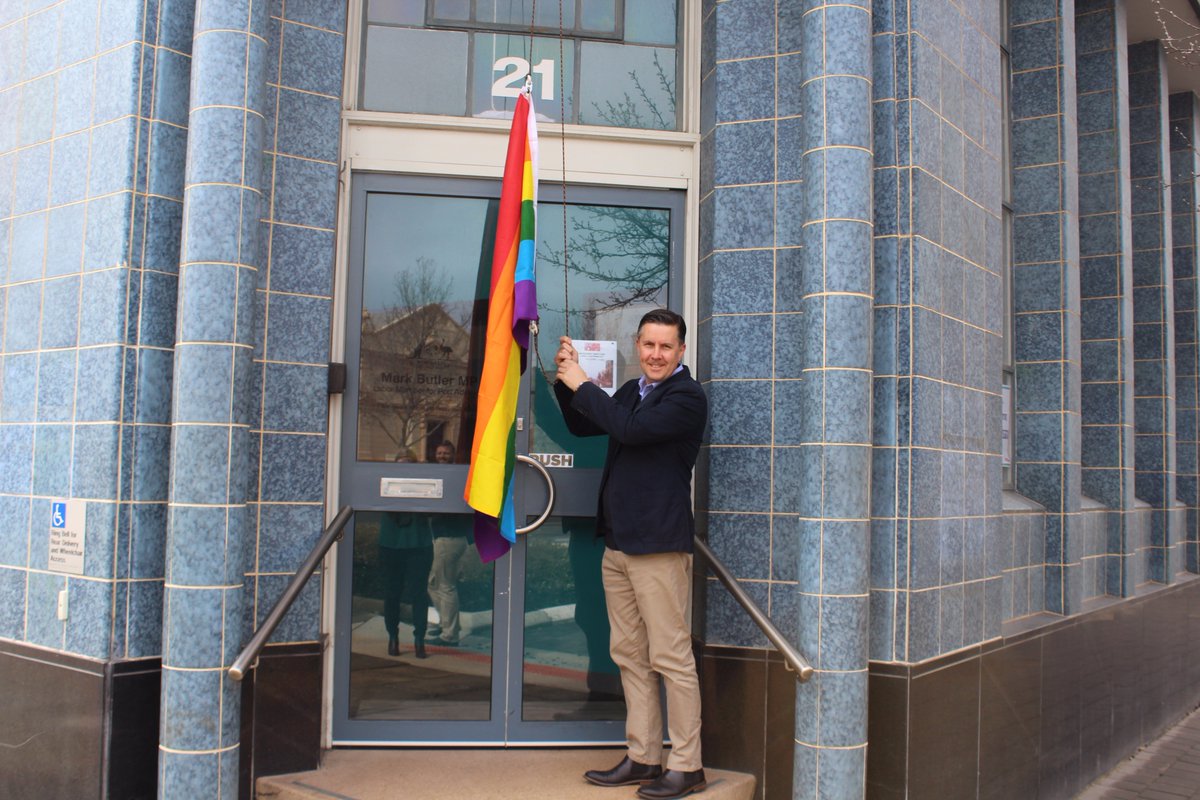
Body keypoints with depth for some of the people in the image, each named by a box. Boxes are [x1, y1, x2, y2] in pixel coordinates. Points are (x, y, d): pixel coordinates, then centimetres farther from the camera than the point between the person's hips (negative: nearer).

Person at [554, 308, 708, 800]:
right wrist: (568, 379, 12)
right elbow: (582, 426, 28)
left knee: (670, 657, -4)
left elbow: (630, 428, -22)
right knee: (630, 656, 11)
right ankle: (642, 758, 20)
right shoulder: (632, 391, 18)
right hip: (618, 543, 8)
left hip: (659, 544, -8)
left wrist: (582, 386, -10)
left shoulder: (687, 397, -8)